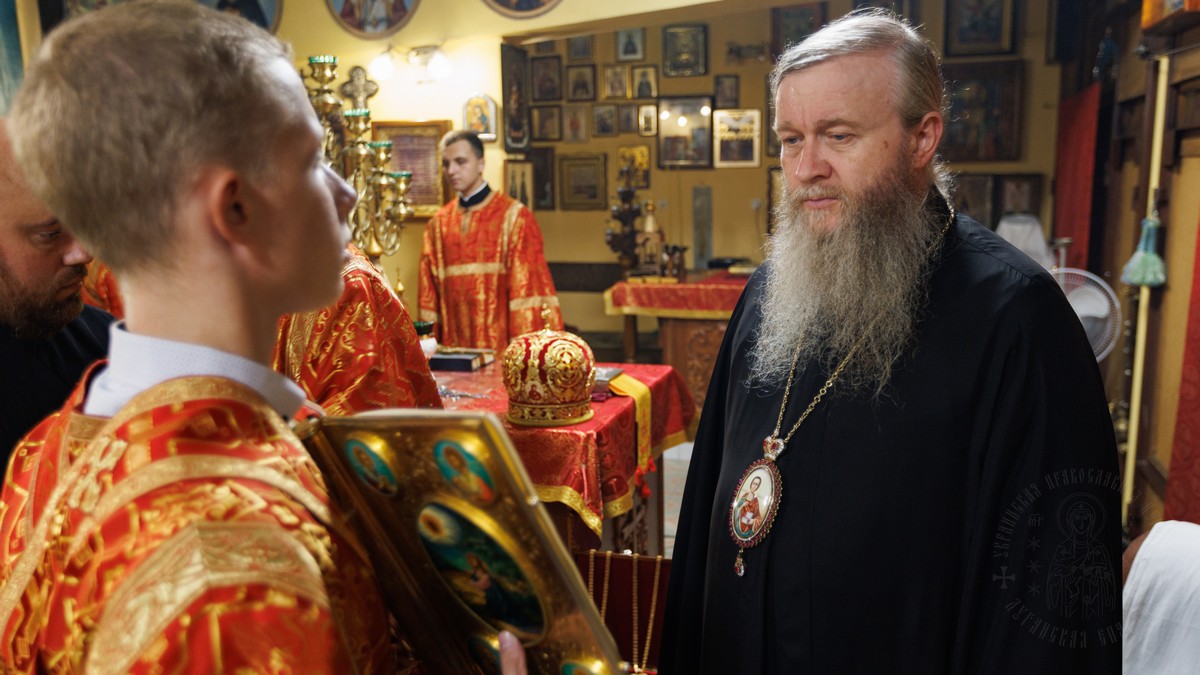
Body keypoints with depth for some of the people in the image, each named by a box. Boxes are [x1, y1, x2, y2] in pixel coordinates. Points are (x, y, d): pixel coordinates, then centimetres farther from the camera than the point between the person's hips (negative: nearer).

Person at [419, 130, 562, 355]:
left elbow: (527, 284, -10)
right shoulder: (438, 223, 10)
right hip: (452, 347, 4)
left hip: (501, 346, -4)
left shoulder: (514, 216, -4)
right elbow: (430, 290, 11)